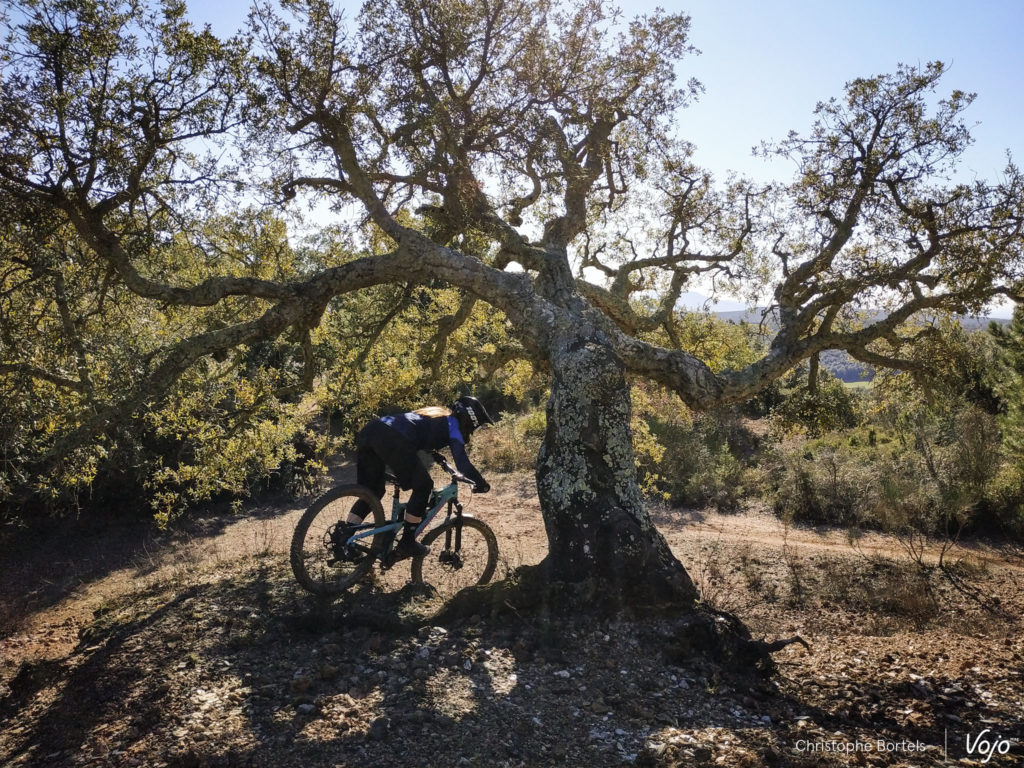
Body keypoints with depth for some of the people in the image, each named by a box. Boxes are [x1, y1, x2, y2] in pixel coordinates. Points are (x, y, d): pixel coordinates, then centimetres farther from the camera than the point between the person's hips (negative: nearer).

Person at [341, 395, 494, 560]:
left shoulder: (436, 414, 35)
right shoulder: (453, 425, 13)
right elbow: (462, 462, 2)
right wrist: (482, 484, 14)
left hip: (368, 431, 8)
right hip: (393, 440, -8)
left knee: (373, 491, 21)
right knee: (423, 486, 10)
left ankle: (343, 540, 14)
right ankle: (407, 542, 12)